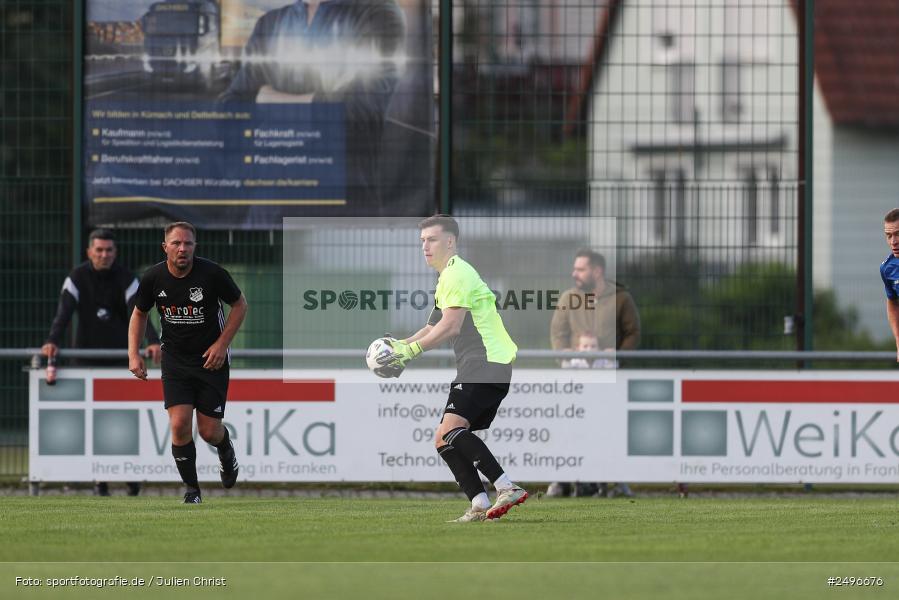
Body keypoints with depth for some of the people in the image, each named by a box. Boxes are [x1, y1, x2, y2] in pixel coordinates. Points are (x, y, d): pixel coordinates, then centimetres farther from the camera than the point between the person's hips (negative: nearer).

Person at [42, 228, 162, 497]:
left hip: (120, 354, 0)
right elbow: (64, 312, -18)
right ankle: (100, 478, 3)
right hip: (87, 353, 0)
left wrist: (153, 342, -35)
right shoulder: (77, 278, -5)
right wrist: (53, 341, -37)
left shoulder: (126, 278, -5)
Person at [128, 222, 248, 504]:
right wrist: (133, 354, -3)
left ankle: (226, 450, 38)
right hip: (175, 359, 2)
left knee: (209, 431, 0)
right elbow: (139, 313, 8)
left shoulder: (212, 273, -17)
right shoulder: (153, 278, -10)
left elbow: (240, 304, -2)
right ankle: (192, 489, 5)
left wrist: (222, 343, -10)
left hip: (211, 359, -1)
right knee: (179, 425, -13)